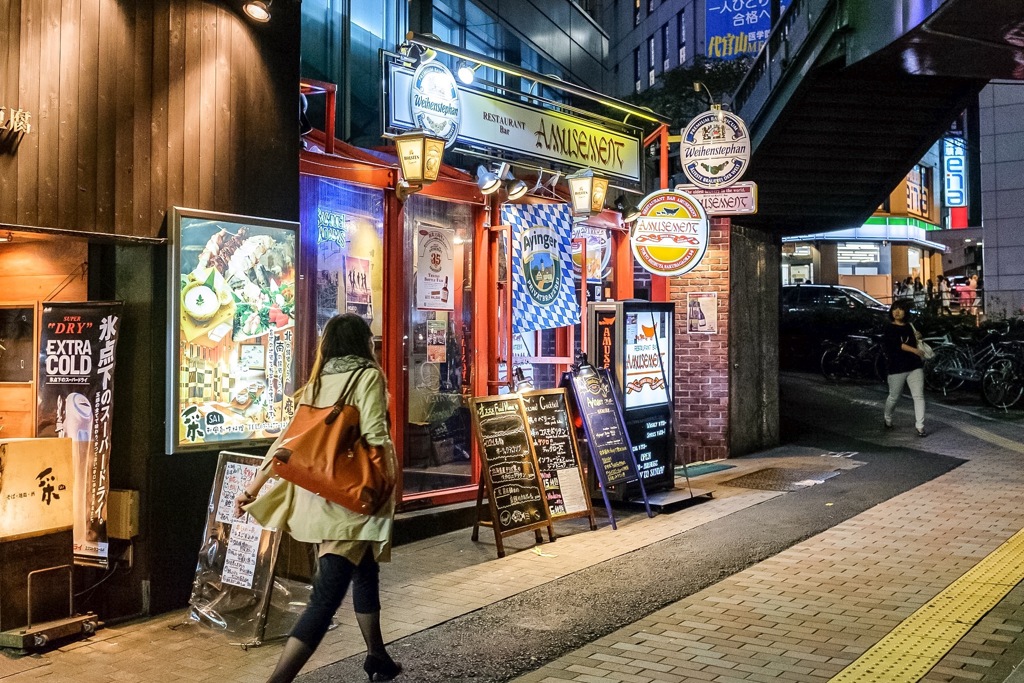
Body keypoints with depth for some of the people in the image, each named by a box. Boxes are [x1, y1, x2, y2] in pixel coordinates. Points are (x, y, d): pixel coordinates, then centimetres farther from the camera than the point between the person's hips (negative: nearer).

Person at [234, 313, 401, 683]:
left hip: (318, 495, 7)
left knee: (365, 573, 25)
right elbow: (375, 439, -17)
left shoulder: (317, 381, 10)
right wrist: (389, 486, -7)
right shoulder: (368, 376, -7)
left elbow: (289, 438, 9)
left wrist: (252, 488, 13)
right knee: (325, 598, -8)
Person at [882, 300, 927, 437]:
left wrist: (918, 338, 5)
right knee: (894, 397, 9)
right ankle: (888, 419, 35)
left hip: (915, 367, 3)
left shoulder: (910, 327, 11)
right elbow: (897, 344, -20)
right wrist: (915, 350, -28)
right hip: (897, 368, -3)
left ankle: (920, 426, -6)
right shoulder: (890, 328, -5)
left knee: (919, 396, -7)